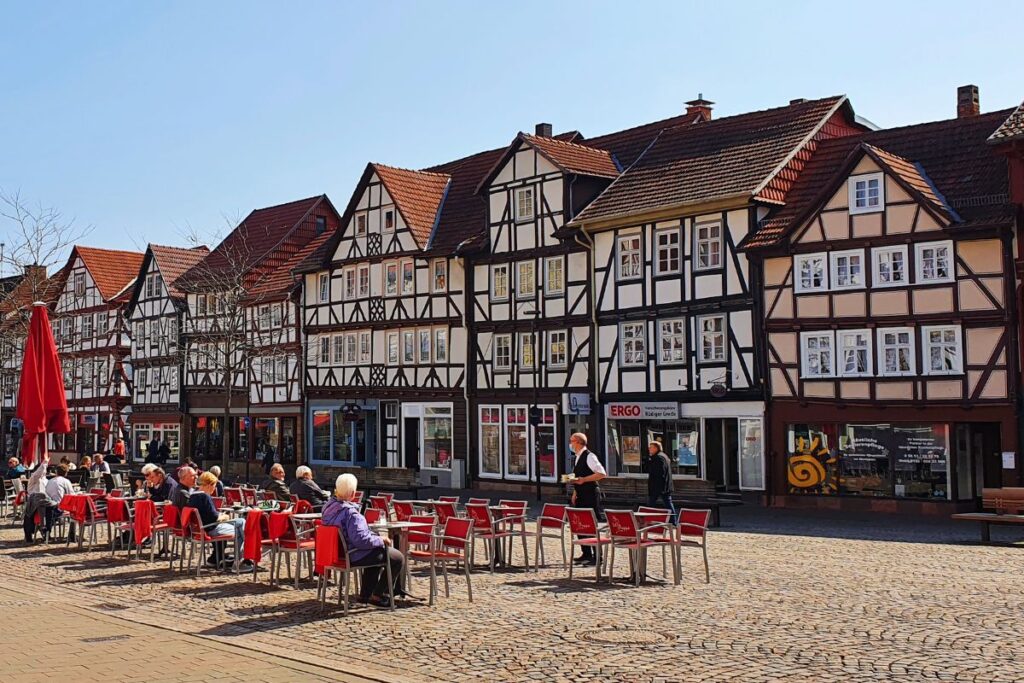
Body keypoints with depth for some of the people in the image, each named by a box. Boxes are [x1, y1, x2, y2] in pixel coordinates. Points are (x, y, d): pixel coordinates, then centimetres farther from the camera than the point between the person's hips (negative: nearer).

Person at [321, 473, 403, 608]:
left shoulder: (329, 507, -1)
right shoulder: (350, 513, -29)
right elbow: (361, 539, -32)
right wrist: (381, 540, -17)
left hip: (339, 552, 10)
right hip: (354, 556, -10)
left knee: (376, 551, 35)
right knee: (398, 558, 4)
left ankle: (365, 594, 36)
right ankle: (377, 596, 11)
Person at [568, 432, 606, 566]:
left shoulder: (589, 456, -14)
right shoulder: (577, 458, 15)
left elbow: (602, 474, -20)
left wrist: (583, 479, -22)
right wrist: (575, 493, 18)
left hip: (590, 495, -9)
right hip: (581, 495, 9)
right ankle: (586, 554, 20)